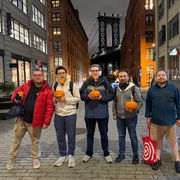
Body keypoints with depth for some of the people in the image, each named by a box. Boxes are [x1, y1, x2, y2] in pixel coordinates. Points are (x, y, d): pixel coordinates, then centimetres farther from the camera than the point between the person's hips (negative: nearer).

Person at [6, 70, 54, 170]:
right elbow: (16, 92, 21)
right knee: (16, 139, 15)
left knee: (35, 141, 13)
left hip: (35, 122, -3)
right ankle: (12, 158, 34)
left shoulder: (48, 91, -9)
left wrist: (46, 122, -14)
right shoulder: (26, 86, 4)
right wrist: (14, 99, -1)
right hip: (21, 119, 4)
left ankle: (35, 158, 35)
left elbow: (50, 108, -11)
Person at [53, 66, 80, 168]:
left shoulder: (72, 85, -3)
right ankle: (62, 155, 29)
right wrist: (55, 99, -5)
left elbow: (78, 98, -5)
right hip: (58, 114, 4)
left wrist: (66, 99, -16)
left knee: (71, 136, 5)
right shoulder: (54, 86, 9)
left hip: (70, 114, -3)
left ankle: (71, 155, 23)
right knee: (60, 136, 12)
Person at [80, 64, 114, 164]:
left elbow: (111, 94, 0)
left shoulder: (105, 82, 1)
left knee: (104, 134, 10)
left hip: (102, 113, -1)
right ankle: (89, 153, 30)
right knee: (90, 134, 14)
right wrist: (88, 97, -15)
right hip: (89, 113, 1)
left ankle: (106, 154, 26)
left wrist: (101, 97, -15)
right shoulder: (86, 83, 5)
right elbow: (81, 94, 4)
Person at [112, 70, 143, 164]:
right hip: (119, 117, 4)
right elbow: (114, 102, 16)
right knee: (121, 136, 14)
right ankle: (121, 154, 29)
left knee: (133, 137, 8)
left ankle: (135, 155, 25)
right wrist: (114, 113, 9)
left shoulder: (133, 87, -6)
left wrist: (134, 109, -23)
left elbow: (140, 101, -6)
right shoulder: (117, 88, 8)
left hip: (131, 117, -4)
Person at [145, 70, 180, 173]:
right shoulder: (151, 89, 5)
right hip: (156, 120, 2)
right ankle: (158, 160, 27)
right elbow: (148, 104, 11)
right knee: (158, 140, 13)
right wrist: (148, 116, 7)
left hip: (170, 121, -1)